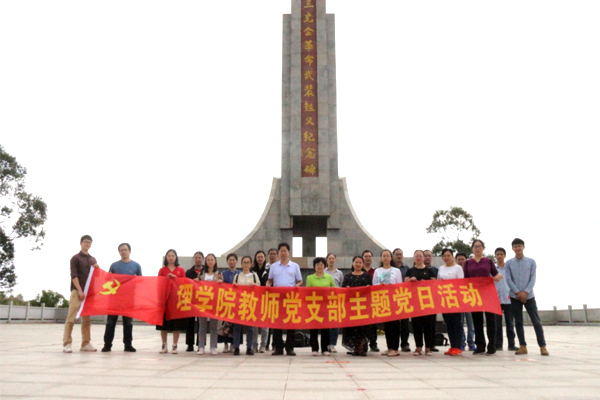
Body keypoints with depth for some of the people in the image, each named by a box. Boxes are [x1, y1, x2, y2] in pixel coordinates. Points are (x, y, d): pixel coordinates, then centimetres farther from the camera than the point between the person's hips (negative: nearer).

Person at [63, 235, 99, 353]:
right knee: (71, 318, -7)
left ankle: (86, 343, 9)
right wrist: (80, 291, -15)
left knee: (86, 319, 6)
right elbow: (74, 276, -7)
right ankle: (67, 344, -4)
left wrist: (97, 268, 0)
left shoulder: (93, 260, 18)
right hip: (77, 291, -5)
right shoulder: (75, 258, 2)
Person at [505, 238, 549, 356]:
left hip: (529, 296, -1)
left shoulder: (531, 261, 3)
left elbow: (533, 279, -2)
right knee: (518, 322, 3)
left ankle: (542, 346, 4)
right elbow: (508, 280, -2)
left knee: (536, 321, -3)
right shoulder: (509, 263, 3)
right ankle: (523, 347, 10)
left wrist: (526, 292, -14)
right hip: (514, 296, 1)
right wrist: (518, 292, -13)